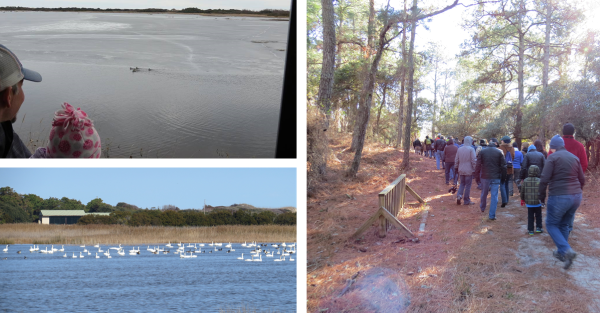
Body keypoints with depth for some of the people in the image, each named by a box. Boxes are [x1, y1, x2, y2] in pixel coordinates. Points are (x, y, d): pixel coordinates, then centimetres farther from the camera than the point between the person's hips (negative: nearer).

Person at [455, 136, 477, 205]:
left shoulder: (459, 149, 5)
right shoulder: (471, 149, -12)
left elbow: (456, 160, 9)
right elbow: (474, 160, -13)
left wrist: (456, 168, 18)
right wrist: (475, 169, -5)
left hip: (461, 170, 5)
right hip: (469, 170, -5)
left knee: (462, 184, 18)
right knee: (468, 185, 4)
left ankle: (459, 195, -4)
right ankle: (467, 201, 10)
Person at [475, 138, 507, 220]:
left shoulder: (482, 152, -2)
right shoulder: (499, 152, -4)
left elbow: (478, 165, -3)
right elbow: (503, 166, -3)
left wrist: (477, 177, 4)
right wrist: (503, 177, 7)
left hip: (485, 176, 1)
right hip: (496, 177, -1)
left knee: (484, 194, 21)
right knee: (494, 196, 2)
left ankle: (482, 208, 43)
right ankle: (492, 215, 0)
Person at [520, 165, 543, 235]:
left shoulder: (525, 181, -4)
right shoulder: (539, 181, -11)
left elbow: (522, 191, 3)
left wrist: (522, 200, 17)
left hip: (529, 203, 2)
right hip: (537, 203, -2)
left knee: (530, 216, 9)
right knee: (538, 216, 16)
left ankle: (530, 230, 11)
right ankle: (538, 227, 18)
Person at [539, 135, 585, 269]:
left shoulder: (553, 157, -7)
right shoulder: (574, 158, 11)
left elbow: (544, 179, -14)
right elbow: (582, 180, 13)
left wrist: (542, 196, -2)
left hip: (558, 197, -6)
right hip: (576, 197, 6)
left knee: (551, 225, 8)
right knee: (564, 225, 21)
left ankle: (566, 250, -11)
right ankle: (561, 253, 27)